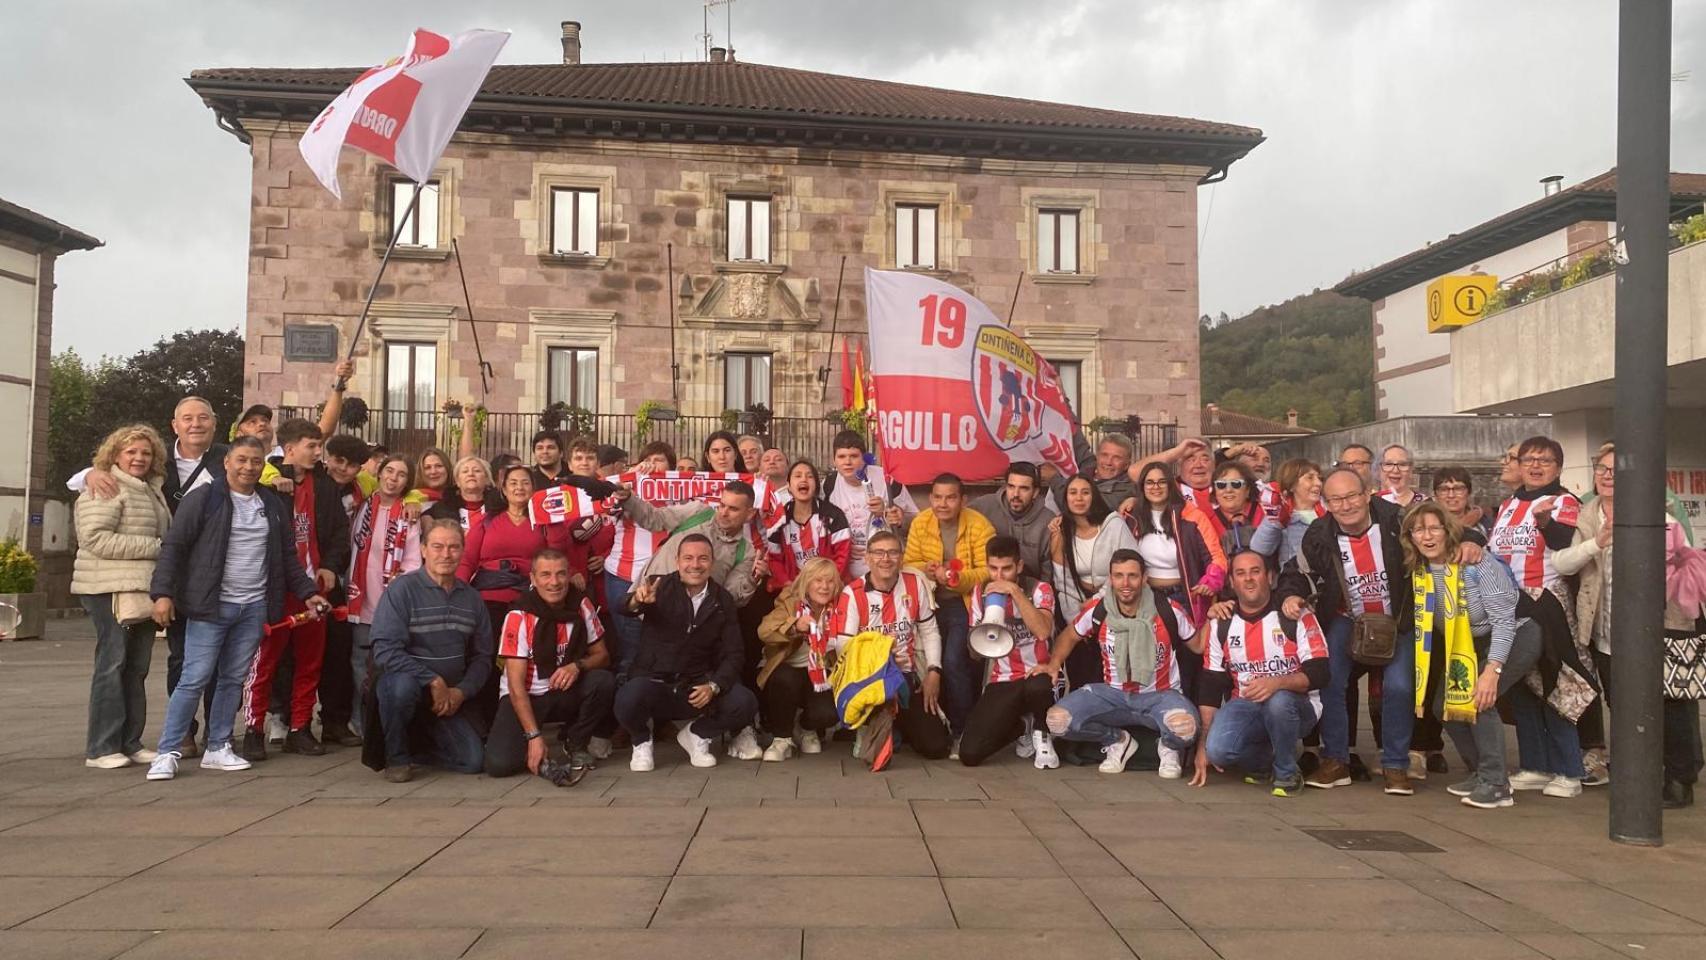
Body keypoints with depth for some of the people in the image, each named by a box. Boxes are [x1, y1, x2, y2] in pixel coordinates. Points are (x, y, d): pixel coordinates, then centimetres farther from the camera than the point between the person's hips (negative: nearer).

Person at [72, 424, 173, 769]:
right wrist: (154, 547, -16)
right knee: (112, 665, -6)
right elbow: (96, 539, -17)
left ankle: (130, 743, 15)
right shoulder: (104, 490, -6)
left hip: (144, 591, 8)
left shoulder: (153, 492, 20)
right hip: (112, 589, -8)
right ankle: (101, 748, 0)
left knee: (137, 669, 9)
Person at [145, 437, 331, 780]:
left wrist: (307, 592, 15)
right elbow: (173, 547, -7)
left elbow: (288, 556, 20)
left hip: (254, 608, 5)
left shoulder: (271, 507, 13)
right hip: (211, 607, -5)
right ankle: (168, 752, 2)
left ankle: (218, 748, 18)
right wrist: (163, 593, -15)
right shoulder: (203, 498, -3)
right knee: (195, 679, -6)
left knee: (233, 680, 9)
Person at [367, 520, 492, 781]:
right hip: (402, 682, -4)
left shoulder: (472, 598, 5)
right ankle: (396, 757, -11)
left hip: (450, 698, 4)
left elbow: (482, 656, 10)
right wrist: (434, 681, -21)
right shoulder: (402, 588, -11)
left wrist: (461, 691, -7)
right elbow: (385, 651, -21)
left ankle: (413, 748, 20)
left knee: (473, 761, -10)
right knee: (403, 684, -39)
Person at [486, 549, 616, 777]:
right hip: (525, 697, -3)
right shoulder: (519, 617, -18)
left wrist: (577, 666, -23)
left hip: (566, 693, 4)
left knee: (604, 681, -28)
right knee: (499, 764, -27)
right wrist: (534, 736, -28)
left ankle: (575, 742, -1)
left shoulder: (582, 605, -6)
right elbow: (516, 685, -20)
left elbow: (601, 655, 1)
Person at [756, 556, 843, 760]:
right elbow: (764, 632, -24)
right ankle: (782, 739, -11)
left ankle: (809, 730, 16)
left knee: (827, 713, -25)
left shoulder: (839, 608, -1)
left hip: (821, 674, 2)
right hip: (787, 669, -1)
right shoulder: (789, 602, -8)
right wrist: (794, 627, -41)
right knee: (786, 680, -36)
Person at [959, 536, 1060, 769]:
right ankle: (1023, 725, 16)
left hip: (1037, 675, -3)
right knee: (969, 753, -16)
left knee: (1037, 686, -42)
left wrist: (1015, 591, -23)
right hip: (1002, 682, 3)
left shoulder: (1039, 589, -4)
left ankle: (1042, 733, -4)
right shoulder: (981, 593, 6)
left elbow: (1043, 631, -26)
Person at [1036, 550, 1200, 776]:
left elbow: (1198, 646, 3)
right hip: (1113, 693, 3)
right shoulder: (1097, 610, -8)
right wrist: (1054, 664, -5)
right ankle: (1117, 741, 8)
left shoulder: (1167, 611, -12)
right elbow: (1069, 636, 11)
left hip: (1160, 695, -2)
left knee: (1184, 727, -39)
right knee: (1057, 720, -23)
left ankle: (1169, 747, 4)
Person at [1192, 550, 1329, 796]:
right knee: (1217, 749, -27)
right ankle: (1263, 762, 9)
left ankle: (1287, 772, -10)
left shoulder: (1296, 616, -6)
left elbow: (1320, 673, -12)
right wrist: (1203, 744, -1)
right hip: (1244, 706, 2)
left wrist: (1277, 682, -32)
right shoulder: (1221, 624, 3)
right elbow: (1210, 687, 4)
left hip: (1294, 705, -2)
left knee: (1278, 701, -38)